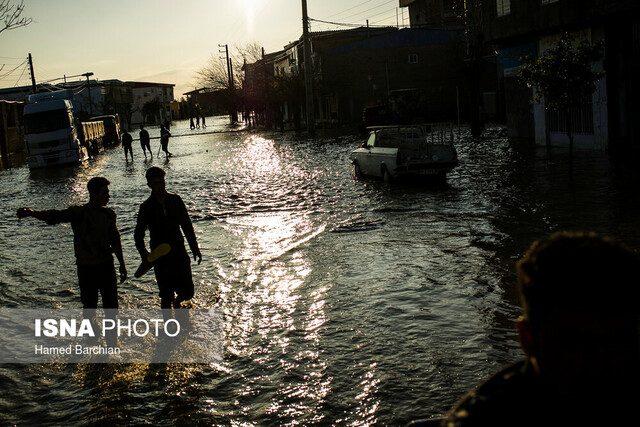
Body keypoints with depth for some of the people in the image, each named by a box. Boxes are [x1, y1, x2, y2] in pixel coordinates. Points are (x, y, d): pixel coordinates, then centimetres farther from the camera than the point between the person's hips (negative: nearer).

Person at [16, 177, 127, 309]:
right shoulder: (79, 213, -10)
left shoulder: (109, 214, 4)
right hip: (86, 267, -3)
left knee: (111, 305, 8)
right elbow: (54, 216, -24)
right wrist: (30, 213, -42)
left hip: (106, 265, 3)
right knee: (89, 305, 6)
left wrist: (122, 264, 17)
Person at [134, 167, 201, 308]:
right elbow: (138, 235, 1)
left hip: (179, 253, 2)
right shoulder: (146, 207, -4)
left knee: (188, 293, 5)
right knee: (167, 296, 0)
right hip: (160, 257, -2)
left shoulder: (175, 200, 3)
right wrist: (144, 254, -16)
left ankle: (177, 302, 39)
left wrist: (195, 248, 7)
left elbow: (187, 226, 10)